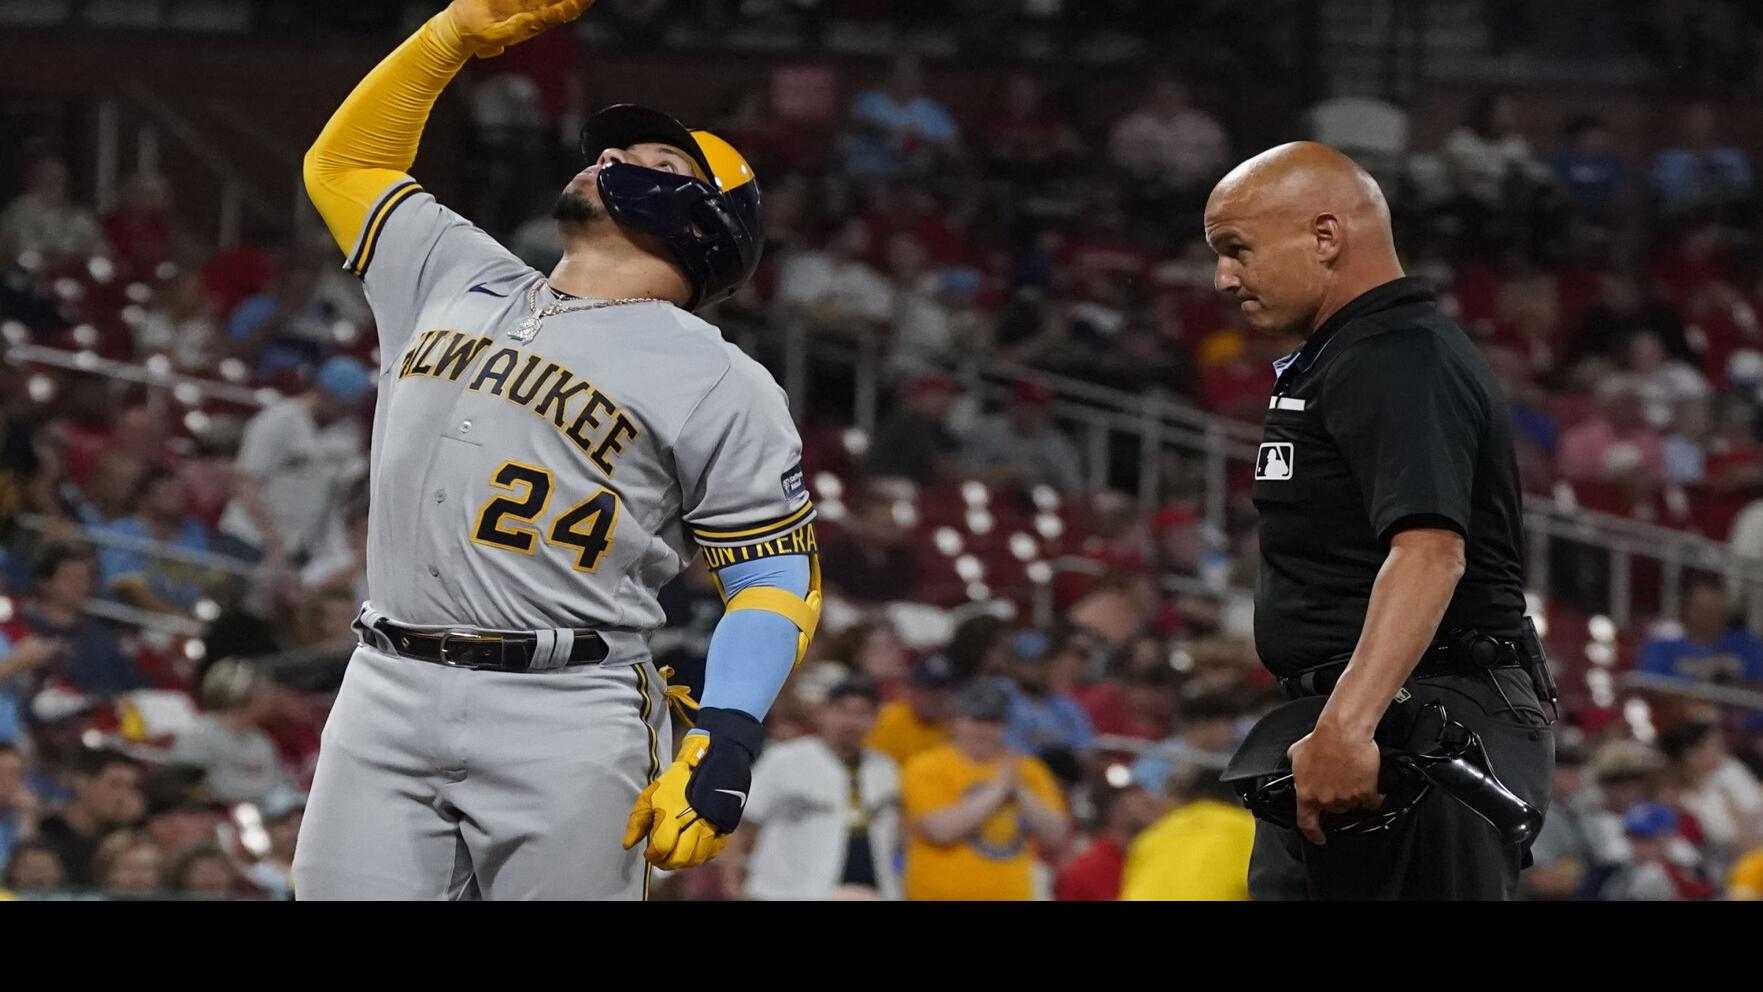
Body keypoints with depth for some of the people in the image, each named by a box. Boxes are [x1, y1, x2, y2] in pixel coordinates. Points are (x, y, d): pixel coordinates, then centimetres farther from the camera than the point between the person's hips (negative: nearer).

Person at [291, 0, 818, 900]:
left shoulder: (717, 382, 3)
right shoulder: (456, 282, 20)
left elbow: (775, 577, -1)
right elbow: (343, 161, 32)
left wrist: (722, 748, -15)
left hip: (568, 723, -4)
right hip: (386, 696, 4)